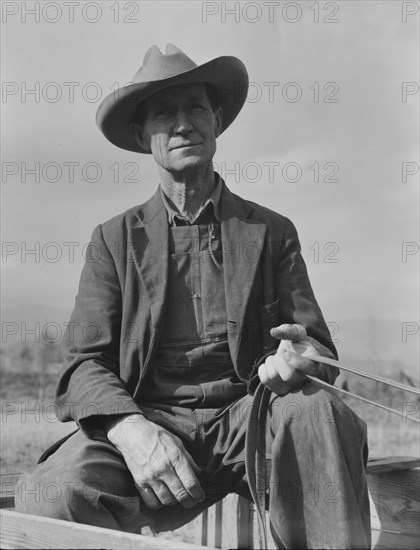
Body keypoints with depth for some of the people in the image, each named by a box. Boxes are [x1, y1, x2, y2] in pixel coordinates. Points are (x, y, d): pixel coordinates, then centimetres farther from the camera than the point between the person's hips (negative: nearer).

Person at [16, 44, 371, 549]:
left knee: (317, 412, -34)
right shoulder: (114, 240, 12)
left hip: (247, 414, 1)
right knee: (50, 495, -33)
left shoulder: (272, 232, 14)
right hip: (146, 419, -1)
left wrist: (300, 359, -18)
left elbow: (318, 347, 10)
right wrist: (131, 429, -20)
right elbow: (85, 364, 3)